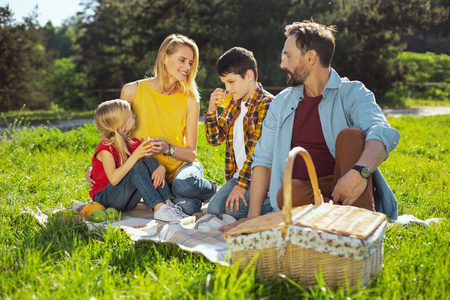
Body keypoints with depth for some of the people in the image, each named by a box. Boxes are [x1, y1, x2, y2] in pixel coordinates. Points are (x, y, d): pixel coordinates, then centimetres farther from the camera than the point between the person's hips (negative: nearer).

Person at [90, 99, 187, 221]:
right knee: (137, 166, -28)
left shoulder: (133, 143, 4)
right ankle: (159, 209, -37)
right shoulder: (105, 148, -16)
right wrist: (135, 156, -32)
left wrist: (161, 168, -24)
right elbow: (113, 179, -30)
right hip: (104, 199, -6)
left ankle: (168, 203, -26)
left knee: (150, 162, -13)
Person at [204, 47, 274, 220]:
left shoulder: (267, 104, -13)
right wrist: (211, 110, 0)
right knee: (214, 209, -8)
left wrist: (241, 185, -21)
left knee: (234, 210, -23)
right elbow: (215, 139, 16)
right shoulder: (234, 104, 13)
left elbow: (257, 151, -19)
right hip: (239, 174, 8)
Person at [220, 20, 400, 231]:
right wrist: (253, 216, 3)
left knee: (350, 135, -27)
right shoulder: (282, 102, 14)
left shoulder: (353, 93, 0)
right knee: (288, 193, -31)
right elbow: (264, 158, 12)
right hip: (305, 192, 2)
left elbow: (382, 133, -19)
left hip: (348, 190, -1)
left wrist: (360, 171, -41)